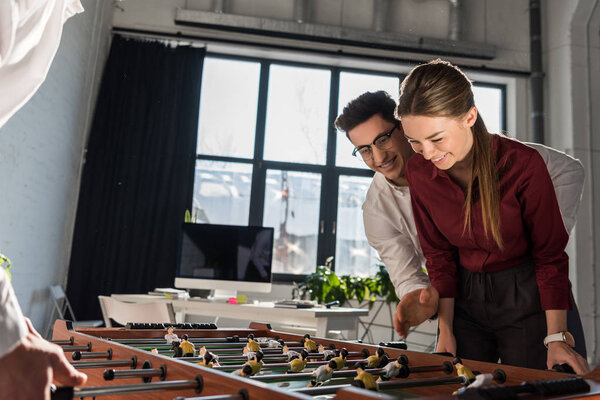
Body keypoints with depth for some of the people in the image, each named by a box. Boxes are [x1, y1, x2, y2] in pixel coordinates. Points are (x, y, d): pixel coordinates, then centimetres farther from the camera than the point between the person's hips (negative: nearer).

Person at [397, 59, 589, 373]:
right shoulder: (418, 171, -12)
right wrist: (446, 331, -1)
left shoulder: (522, 164, -22)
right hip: (465, 298, 3)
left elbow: (550, 255, -11)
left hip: (526, 299, -3)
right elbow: (438, 255, -1)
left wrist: (556, 337, -13)